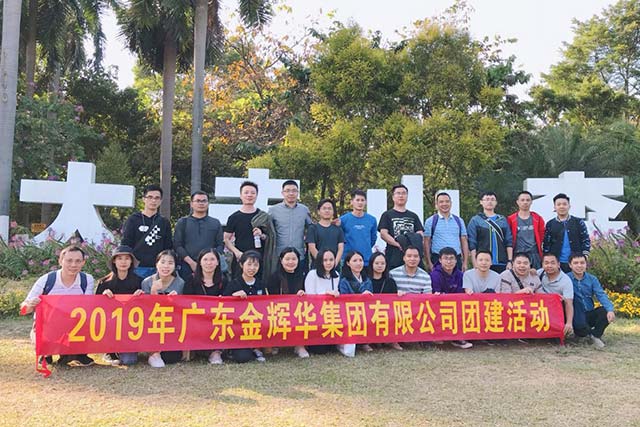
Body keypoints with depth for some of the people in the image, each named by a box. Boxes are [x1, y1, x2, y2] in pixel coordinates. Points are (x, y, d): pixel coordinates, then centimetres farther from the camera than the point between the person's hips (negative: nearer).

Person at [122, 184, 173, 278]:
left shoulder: (164, 222, 12)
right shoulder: (133, 220, 5)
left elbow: (168, 247, 13)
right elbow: (125, 245, 3)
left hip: (158, 270, 2)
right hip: (137, 268, -2)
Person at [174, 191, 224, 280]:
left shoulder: (215, 223, 14)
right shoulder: (182, 222, 10)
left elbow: (220, 245, 9)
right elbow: (177, 245, 3)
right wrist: (191, 262, -8)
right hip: (187, 266, -1)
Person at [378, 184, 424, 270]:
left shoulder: (413, 216, 22)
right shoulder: (387, 215, 10)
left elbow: (420, 234, 14)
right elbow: (383, 234, -2)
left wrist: (415, 244, -9)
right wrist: (398, 244, -15)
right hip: (394, 257, -3)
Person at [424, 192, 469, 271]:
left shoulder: (459, 221, 11)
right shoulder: (430, 221, 2)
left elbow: (464, 242, 11)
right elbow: (427, 243, 0)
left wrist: (465, 263, 4)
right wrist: (429, 263, -7)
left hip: (457, 259, 3)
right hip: (438, 259, -3)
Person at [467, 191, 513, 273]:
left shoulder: (502, 220, 13)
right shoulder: (475, 220, 4)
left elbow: (509, 242, 11)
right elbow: (472, 245, -1)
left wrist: (509, 261, 2)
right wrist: (475, 265, -8)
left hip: (502, 264, 3)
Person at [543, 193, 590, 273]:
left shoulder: (578, 222, 6)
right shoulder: (550, 224, 6)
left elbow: (586, 241, 5)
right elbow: (546, 244, 6)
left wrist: (584, 257, -5)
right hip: (556, 264, 0)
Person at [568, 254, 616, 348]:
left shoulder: (592, 279, 5)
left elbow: (601, 295, -8)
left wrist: (610, 310, -26)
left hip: (590, 315, 4)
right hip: (576, 317, -4)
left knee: (606, 311, -23)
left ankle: (595, 335, 0)